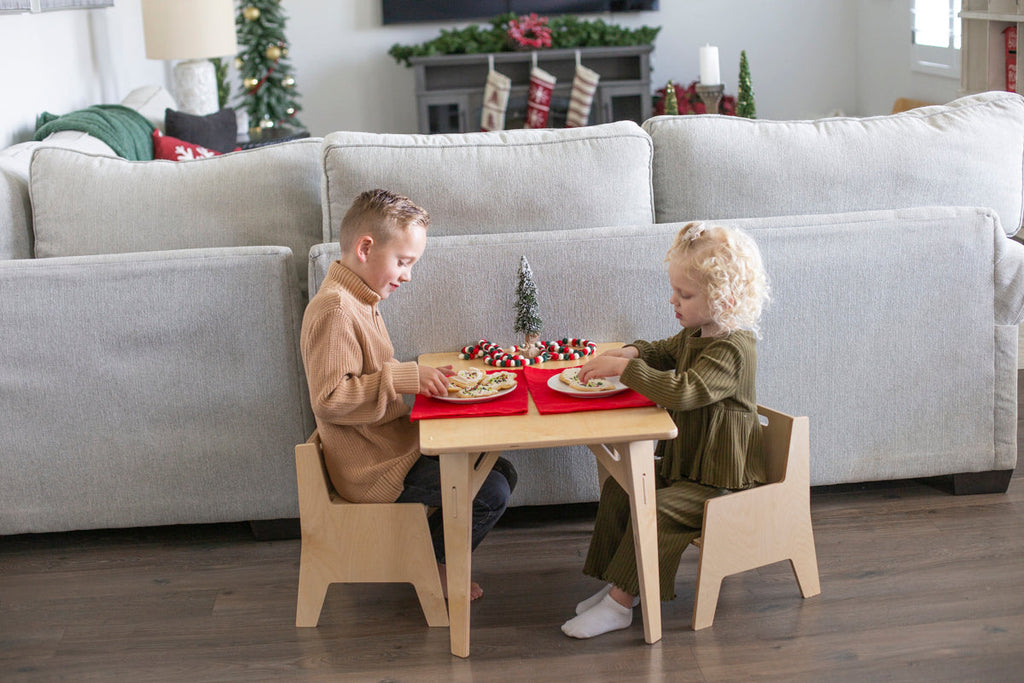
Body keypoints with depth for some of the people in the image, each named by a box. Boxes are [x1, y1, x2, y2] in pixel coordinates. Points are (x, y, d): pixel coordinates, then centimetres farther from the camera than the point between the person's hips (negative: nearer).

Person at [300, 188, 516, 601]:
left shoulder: (359, 300, 13)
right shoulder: (333, 310, -21)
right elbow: (328, 398, -28)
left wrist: (419, 376, 10)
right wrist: (402, 378, -29)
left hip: (393, 444, 11)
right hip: (372, 469, -11)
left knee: (500, 471, 11)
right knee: (490, 492, -15)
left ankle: (430, 557, 18)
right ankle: (427, 566, 8)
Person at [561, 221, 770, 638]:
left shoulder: (730, 350, -27)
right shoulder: (695, 333, 5)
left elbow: (682, 391, -39)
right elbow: (666, 352, 25)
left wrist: (624, 368, -31)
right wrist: (631, 353, 2)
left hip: (721, 479, -10)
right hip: (685, 461, 10)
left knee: (654, 511, -23)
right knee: (619, 487, 3)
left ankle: (619, 603, -12)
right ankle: (616, 583, 10)